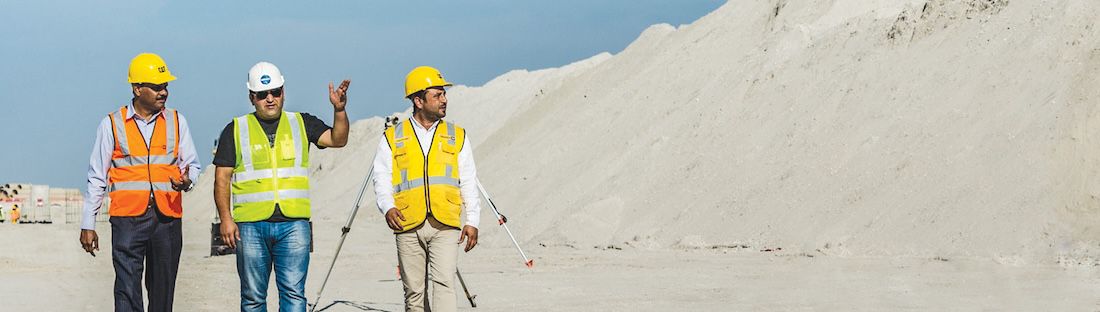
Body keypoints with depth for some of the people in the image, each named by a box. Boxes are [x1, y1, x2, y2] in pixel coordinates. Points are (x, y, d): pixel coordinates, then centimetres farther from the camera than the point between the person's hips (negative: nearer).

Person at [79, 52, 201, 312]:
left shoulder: (177, 122, 10)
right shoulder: (112, 124, 3)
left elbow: (191, 164, 15)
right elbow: (97, 177, 7)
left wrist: (186, 180, -10)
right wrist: (88, 225, 4)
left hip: (168, 219, 3)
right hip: (127, 219, -3)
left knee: (163, 290, 7)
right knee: (128, 291, -9)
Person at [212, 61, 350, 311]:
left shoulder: (301, 124, 12)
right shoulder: (236, 130, 9)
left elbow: (337, 139, -1)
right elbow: (222, 178, 6)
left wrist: (339, 110, -19)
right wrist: (226, 219, -4)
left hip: (293, 224, 0)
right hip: (250, 225, 0)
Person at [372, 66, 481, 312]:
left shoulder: (457, 136, 15)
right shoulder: (392, 138, 11)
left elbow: (469, 183, 14)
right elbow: (382, 178, 5)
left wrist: (472, 220, 5)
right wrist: (388, 207, -13)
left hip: (445, 226, 0)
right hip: (408, 227, 1)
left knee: (444, 283, -16)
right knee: (414, 290, 4)